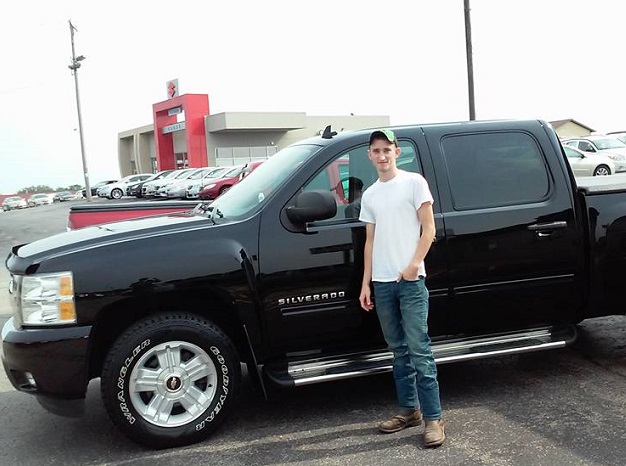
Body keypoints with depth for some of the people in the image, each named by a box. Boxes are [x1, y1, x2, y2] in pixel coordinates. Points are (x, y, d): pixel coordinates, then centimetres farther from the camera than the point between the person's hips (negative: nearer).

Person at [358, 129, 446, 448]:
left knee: (419, 349, -7)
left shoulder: (414, 182, 0)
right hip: (382, 283, 5)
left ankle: (433, 418, -2)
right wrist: (366, 283, 10)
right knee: (398, 350, 12)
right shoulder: (369, 195, 15)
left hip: (410, 280, -5)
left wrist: (414, 265, -14)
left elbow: (428, 229, -3)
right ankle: (409, 409, 22)